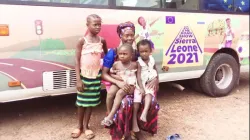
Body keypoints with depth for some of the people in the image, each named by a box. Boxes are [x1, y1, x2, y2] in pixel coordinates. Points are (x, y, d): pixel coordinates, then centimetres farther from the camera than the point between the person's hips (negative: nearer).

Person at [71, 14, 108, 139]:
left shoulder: (102, 41, 0)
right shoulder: (82, 41, -10)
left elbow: (107, 55, 17)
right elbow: (77, 61, -10)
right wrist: (78, 79, -15)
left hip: (96, 75, 3)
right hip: (84, 75, -3)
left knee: (91, 101, 11)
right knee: (81, 101, 9)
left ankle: (86, 126, 26)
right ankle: (79, 126, 28)